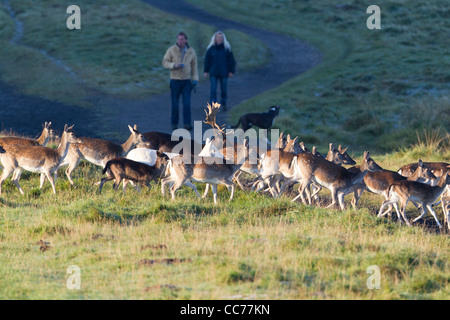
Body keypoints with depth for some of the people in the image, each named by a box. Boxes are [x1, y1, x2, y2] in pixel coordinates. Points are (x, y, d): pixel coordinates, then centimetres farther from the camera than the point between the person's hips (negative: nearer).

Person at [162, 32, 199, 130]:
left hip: (186, 81, 1)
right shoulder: (171, 50, -4)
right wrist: (174, 65, -21)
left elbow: (194, 66, 10)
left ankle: (187, 124, -10)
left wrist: (195, 79, 2)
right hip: (175, 80, -1)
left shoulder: (191, 52, 4)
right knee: (175, 104, 2)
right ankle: (174, 123, 14)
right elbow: (165, 62, -3)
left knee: (187, 103, -9)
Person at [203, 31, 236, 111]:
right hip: (213, 73, 0)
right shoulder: (211, 48, -1)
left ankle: (223, 104, 30)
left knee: (224, 90, 9)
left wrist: (231, 71, 0)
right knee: (213, 90, -6)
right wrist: (206, 71, 2)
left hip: (224, 73, 0)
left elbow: (231, 60, 3)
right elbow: (207, 60, 5)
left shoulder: (226, 48, -1)